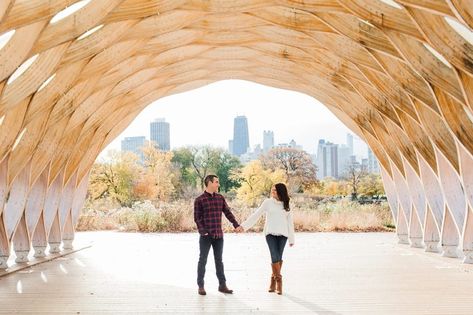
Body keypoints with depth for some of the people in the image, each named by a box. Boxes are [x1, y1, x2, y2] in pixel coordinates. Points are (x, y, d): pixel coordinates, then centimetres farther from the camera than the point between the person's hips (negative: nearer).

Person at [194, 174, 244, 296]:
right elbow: (197, 218, -7)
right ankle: (201, 286, 13)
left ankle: (222, 285, 18)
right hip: (206, 236, -4)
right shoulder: (199, 200, -5)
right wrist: (203, 231, -18)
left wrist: (236, 225, -4)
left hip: (219, 235, 4)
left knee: (219, 260, 11)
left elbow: (228, 213, 8)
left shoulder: (220, 198, 8)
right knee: (203, 260, 4)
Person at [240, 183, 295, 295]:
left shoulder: (286, 205, 8)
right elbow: (256, 215, 3)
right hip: (270, 233, -2)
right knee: (275, 257, -12)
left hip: (282, 234, 2)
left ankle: (273, 280, 15)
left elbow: (290, 222, 11)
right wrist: (244, 226, -2)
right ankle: (278, 281, 1)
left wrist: (291, 239, 10)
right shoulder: (268, 202, 3)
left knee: (278, 258, 0)